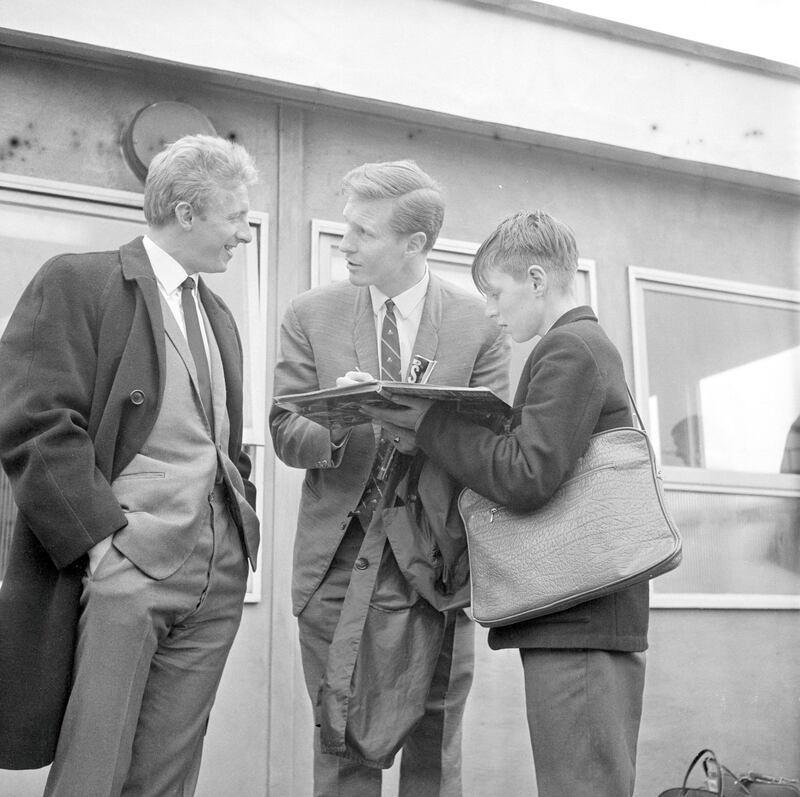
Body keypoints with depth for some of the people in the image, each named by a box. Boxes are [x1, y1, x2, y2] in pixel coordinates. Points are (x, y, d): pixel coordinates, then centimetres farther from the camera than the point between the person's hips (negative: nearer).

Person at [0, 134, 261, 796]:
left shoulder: (219, 313, 21)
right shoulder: (77, 282, -3)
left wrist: (244, 517, 10)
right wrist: (101, 534, -17)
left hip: (219, 574, 7)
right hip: (123, 564, -6)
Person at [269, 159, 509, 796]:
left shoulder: (479, 325, 2)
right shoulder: (312, 316, 6)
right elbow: (285, 434, 3)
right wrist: (335, 422, -20)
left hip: (434, 558, -1)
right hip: (339, 557, 1)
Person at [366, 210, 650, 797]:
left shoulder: (569, 348, -10)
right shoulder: (588, 345, 22)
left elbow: (527, 478, -19)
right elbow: (527, 461, 17)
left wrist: (431, 424, -10)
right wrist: (430, 435, 5)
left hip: (578, 620, -10)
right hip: (586, 618, 10)